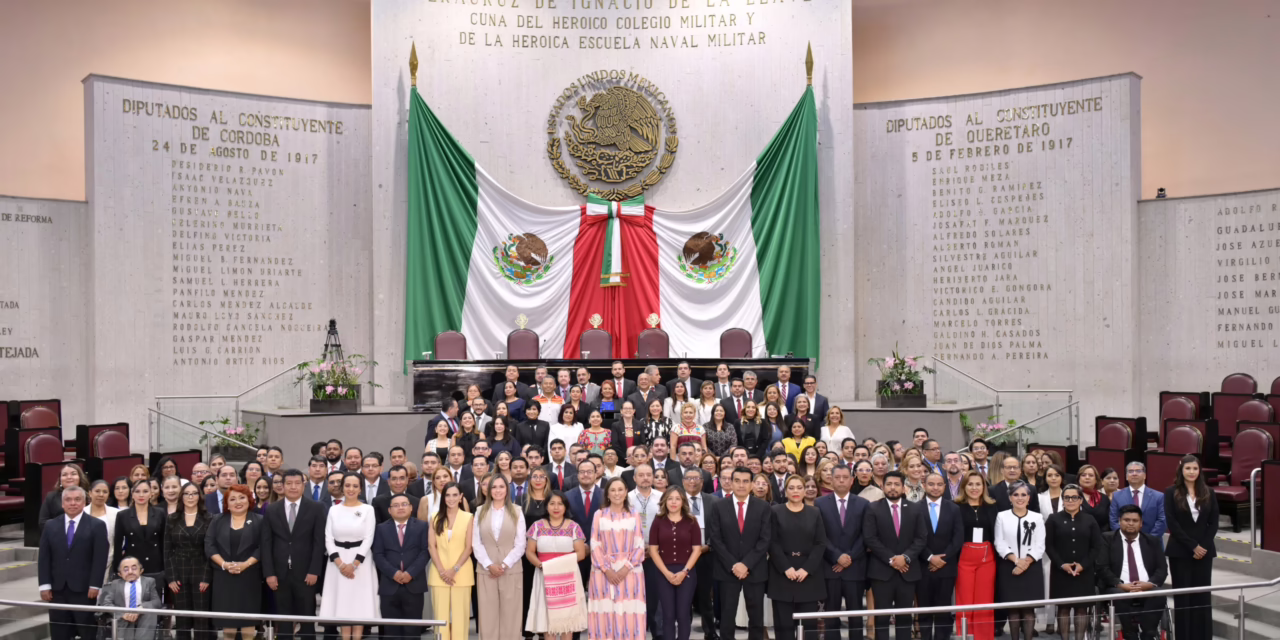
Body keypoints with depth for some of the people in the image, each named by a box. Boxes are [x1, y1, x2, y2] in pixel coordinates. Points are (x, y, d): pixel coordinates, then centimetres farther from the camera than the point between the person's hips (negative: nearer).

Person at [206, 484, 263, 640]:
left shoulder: (258, 521, 2)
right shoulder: (218, 520, 8)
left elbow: (262, 547, -3)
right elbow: (209, 545, 1)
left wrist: (246, 564, -15)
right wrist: (224, 564, -12)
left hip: (249, 576, -2)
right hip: (224, 576, 2)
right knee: (226, 618, 2)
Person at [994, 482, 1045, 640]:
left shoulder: (1037, 518, 6)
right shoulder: (1002, 516, 3)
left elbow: (1040, 546, 0)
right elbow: (999, 544, -2)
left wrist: (1026, 561, -13)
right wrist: (1016, 560, -15)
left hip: (1032, 567, 0)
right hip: (1009, 568, 0)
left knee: (1029, 608, 0)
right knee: (1012, 608, 3)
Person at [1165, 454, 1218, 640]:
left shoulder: (1208, 493, 7)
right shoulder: (1171, 493, -2)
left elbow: (1214, 523, 5)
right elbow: (1172, 524, -7)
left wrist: (1203, 546, -8)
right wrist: (1192, 546, -12)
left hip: (1204, 550, 2)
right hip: (1180, 551, -2)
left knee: (1203, 594, 4)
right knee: (1182, 595, 1)